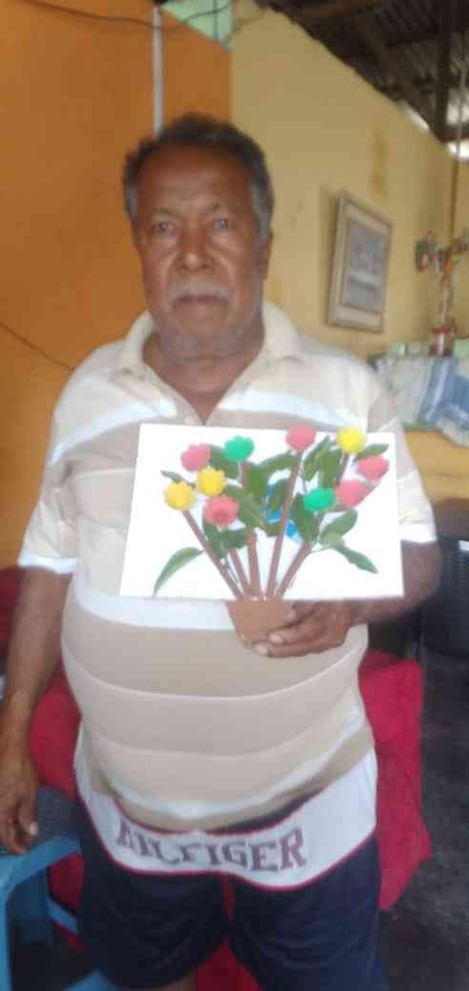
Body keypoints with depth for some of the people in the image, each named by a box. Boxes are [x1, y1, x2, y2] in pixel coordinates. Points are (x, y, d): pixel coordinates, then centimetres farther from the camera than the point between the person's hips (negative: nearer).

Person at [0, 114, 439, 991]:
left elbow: (418, 551, -4)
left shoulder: (347, 389, -11)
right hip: (123, 802, 3)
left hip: (308, 802, -1)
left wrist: (354, 594, -26)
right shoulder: (86, 393, -4)